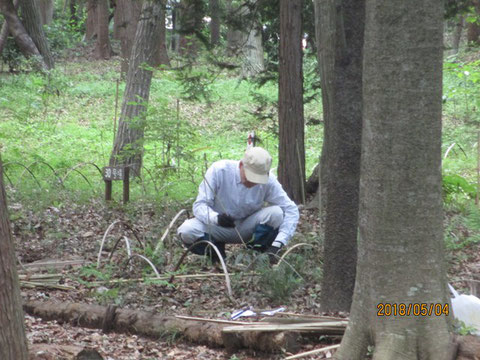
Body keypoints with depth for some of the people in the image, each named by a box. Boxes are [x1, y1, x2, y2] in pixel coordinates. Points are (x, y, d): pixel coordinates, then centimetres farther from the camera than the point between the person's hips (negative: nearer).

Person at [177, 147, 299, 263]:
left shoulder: (268, 180, -18)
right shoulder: (218, 170, -21)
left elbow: (291, 210, -16)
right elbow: (200, 205, -19)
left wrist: (277, 245, -28)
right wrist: (216, 218, -43)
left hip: (247, 229, 1)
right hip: (218, 227, -1)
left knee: (276, 213, -26)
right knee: (186, 231, -30)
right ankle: (216, 250, 0)